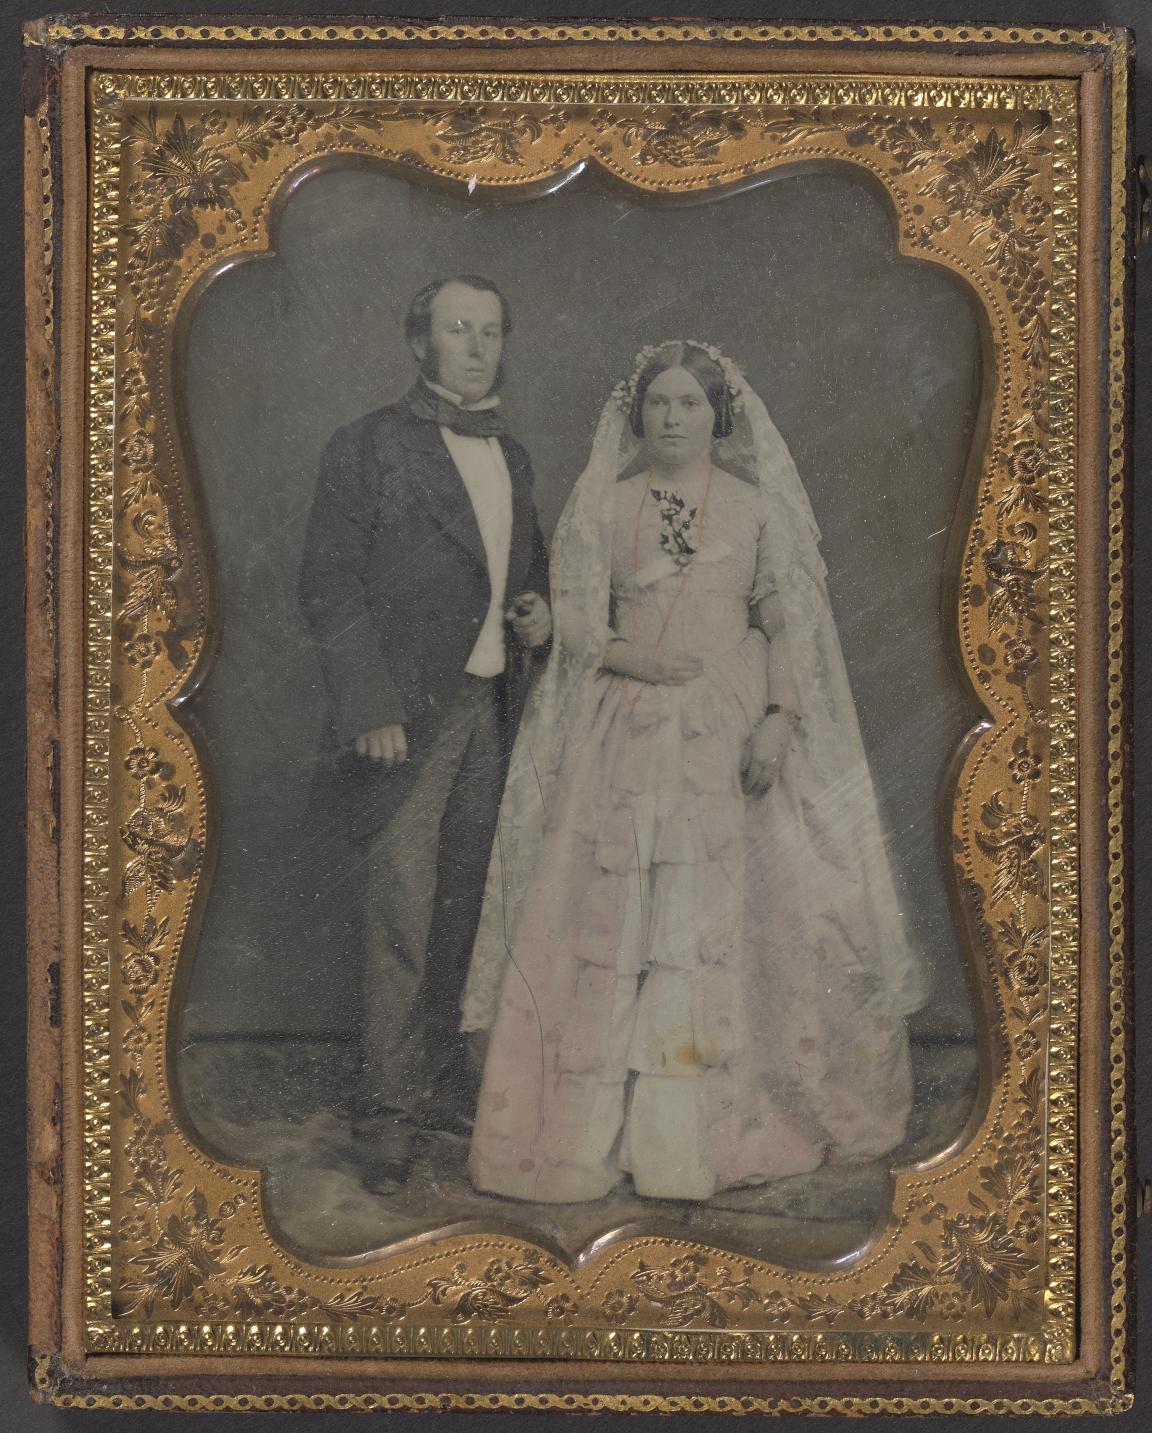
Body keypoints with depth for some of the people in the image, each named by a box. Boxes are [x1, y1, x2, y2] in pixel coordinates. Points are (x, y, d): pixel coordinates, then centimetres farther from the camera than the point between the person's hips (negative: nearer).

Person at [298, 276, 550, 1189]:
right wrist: (370, 707, -16)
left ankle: (442, 1076, 22)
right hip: (406, 714, -6)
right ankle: (391, 1106, 1)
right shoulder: (369, 448, -4)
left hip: (489, 712, 6)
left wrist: (539, 611, 5)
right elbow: (331, 587, -8)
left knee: (462, 905, 10)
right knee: (402, 911, -6)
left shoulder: (512, 457, 16)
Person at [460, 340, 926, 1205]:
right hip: (627, 732, 0)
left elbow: (792, 623, 3)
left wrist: (779, 720, -10)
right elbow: (576, 616, 4)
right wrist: (630, 656, -15)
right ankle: (616, 1119, -1)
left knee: (733, 911, -4)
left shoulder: (757, 508, 8)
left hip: (730, 734, 0)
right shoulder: (603, 505, 9)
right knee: (616, 908, -5)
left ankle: (728, 1118, 4)